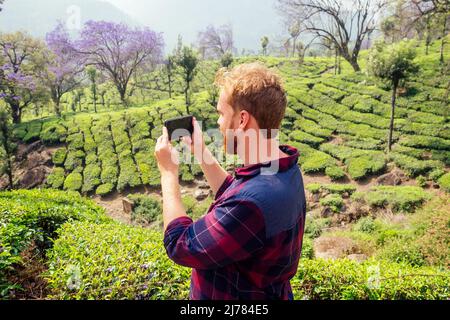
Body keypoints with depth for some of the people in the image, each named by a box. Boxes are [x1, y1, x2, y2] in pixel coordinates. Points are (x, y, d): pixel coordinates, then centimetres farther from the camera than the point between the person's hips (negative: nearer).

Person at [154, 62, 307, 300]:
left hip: (236, 294, -7)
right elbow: (233, 195, 9)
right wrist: (201, 152, 2)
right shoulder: (284, 168, -10)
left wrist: (168, 172, -17)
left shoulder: (253, 204, -39)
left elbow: (179, 246, -25)